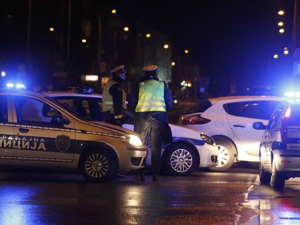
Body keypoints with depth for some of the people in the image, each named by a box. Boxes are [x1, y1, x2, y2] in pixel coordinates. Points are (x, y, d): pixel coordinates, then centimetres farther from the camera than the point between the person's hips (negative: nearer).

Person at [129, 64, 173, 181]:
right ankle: (155, 174, 1)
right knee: (156, 148, 5)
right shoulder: (162, 85, 10)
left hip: (142, 116, -1)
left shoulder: (139, 85, 5)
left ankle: (140, 173, -1)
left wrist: (136, 113, 18)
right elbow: (169, 102, 12)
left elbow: (131, 102, 3)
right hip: (158, 117, 1)